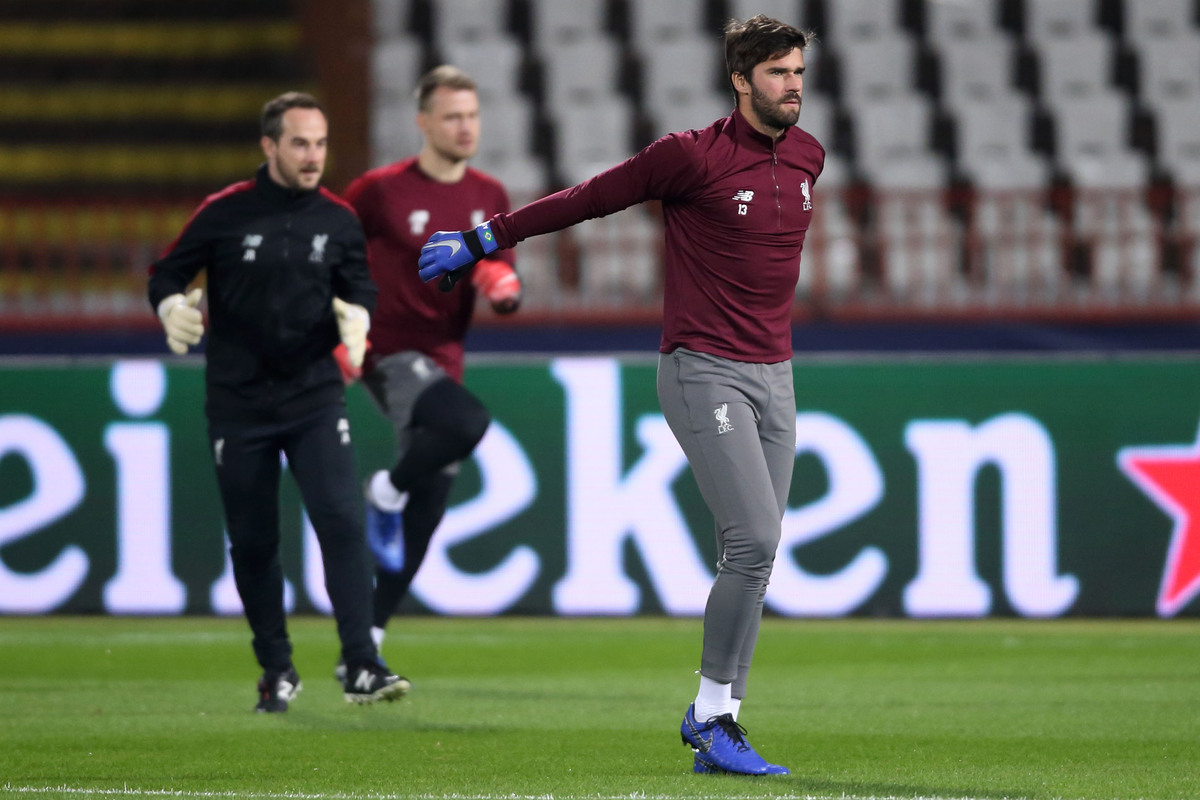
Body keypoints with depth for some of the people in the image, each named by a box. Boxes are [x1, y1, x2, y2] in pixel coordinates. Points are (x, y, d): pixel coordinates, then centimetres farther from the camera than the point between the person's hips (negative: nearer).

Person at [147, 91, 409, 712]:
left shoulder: (338, 219, 3)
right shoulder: (224, 213, -4)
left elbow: (359, 284, 13)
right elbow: (166, 272, 2)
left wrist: (356, 316, -10)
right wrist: (172, 307, -20)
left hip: (315, 398, 1)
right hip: (238, 404, -1)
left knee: (342, 521, -15)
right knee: (252, 542, 6)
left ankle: (362, 668, -18)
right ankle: (276, 671, 22)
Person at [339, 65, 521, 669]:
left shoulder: (489, 197, 9)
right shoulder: (382, 190, -6)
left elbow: (499, 273, 12)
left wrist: (500, 283, -11)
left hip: (443, 363, 6)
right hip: (390, 355, -6)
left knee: (418, 529, 4)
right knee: (467, 423, -35)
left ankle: (363, 646, 13)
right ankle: (387, 492, -8)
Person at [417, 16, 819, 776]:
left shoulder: (808, 157, 9)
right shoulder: (693, 155, -12)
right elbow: (591, 198, -4)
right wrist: (488, 238, 1)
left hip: (775, 376, 7)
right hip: (705, 373, -7)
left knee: (756, 555, 6)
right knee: (754, 541, -16)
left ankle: (711, 716, 14)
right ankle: (716, 721, -8)